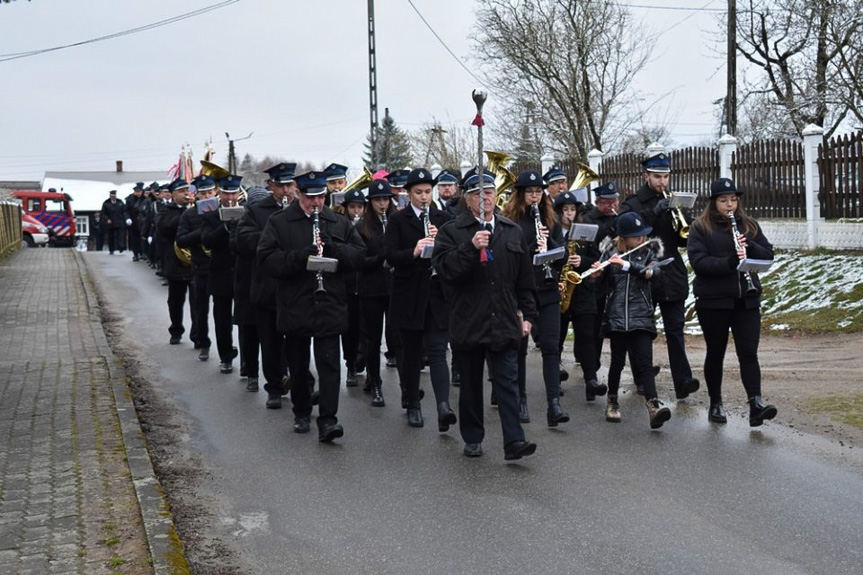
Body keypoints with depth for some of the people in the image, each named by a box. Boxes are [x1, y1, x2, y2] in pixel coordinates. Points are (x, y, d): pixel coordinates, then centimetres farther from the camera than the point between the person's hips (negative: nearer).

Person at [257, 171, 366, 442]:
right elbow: (266, 259, -9)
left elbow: (359, 254, 4)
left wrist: (333, 248, -13)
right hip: (294, 306, 0)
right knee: (298, 364, 13)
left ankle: (327, 420, -8)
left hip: (330, 305, 0)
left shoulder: (339, 223, 7)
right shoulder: (279, 222, 0)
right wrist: (299, 256, -22)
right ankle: (302, 412, 30)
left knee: (329, 364, -6)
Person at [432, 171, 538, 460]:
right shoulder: (451, 232, 1)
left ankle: (514, 440, -8)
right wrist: (471, 247, -24)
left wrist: (527, 314, 10)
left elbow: (525, 279, 14)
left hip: (504, 322, 2)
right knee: (470, 384, 10)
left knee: (507, 382, -5)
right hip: (468, 324, -1)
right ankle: (472, 438, 22)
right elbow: (444, 269, -13)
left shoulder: (513, 232, 12)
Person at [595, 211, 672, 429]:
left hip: (641, 318, -1)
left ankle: (654, 407, -22)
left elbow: (652, 272, -13)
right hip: (616, 316, 1)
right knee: (618, 360, 5)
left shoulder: (649, 253, 7)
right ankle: (612, 402, 25)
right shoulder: (611, 254, 8)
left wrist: (626, 265, -26)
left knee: (644, 363, -11)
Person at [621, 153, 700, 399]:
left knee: (675, 329, -5)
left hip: (672, 275, 2)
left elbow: (683, 240, 12)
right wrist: (653, 212, -22)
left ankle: (683, 380, -13)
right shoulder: (633, 204, 1)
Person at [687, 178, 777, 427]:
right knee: (715, 353, 9)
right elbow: (698, 262, -14)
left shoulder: (749, 225, 10)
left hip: (747, 300, 2)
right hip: (713, 301, -2)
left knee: (748, 353, -7)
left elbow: (768, 255, 6)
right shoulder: (700, 227, -2)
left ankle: (756, 404, -16)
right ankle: (715, 404, 21)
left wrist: (749, 246, -14)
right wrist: (729, 262, -28)